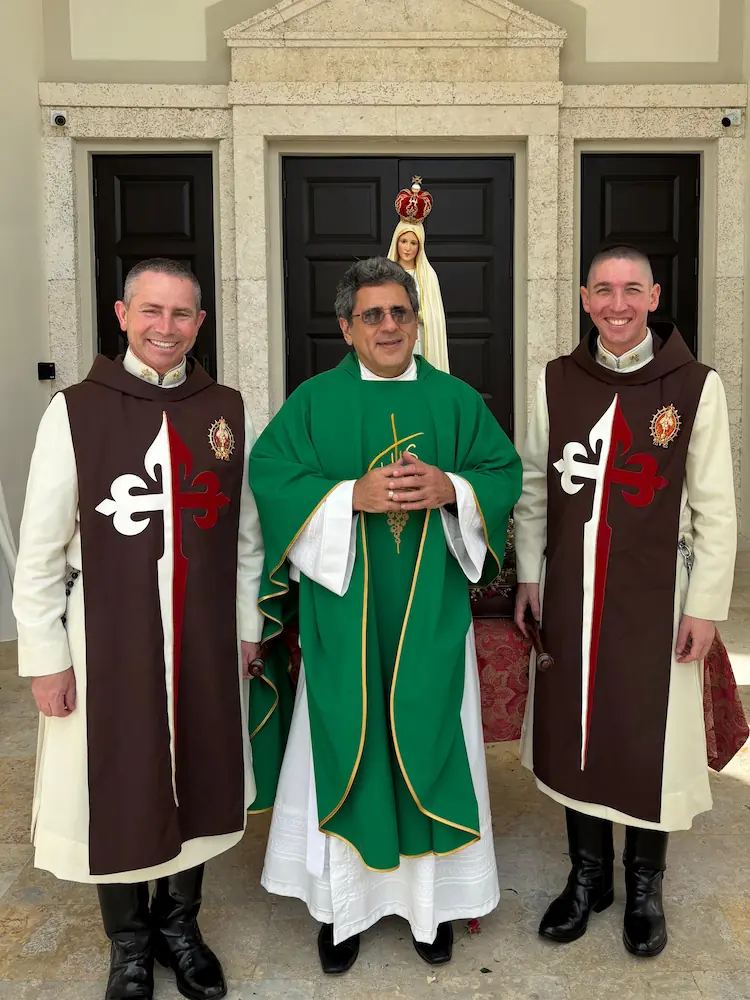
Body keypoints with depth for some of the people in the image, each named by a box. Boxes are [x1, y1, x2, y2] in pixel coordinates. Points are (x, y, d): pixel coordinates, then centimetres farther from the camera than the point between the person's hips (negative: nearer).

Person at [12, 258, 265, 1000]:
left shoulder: (227, 411, 1)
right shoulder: (75, 411, -7)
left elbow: (246, 532, 6)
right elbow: (41, 547, -5)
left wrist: (248, 626, 7)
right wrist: (44, 654, -6)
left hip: (205, 638, 3)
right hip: (107, 639, -2)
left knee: (196, 782, 16)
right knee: (116, 791, 12)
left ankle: (178, 924, 40)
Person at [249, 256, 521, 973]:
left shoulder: (455, 399, 7)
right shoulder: (314, 400, 2)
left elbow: (506, 471, 5)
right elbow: (268, 473, -7)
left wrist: (450, 488, -15)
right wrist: (354, 495, -19)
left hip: (432, 614, 2)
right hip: (343, 612, -1)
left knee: (428, 744, 8)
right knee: (348, 747, 6)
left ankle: (434, 900, 27)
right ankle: (341, 902, 24)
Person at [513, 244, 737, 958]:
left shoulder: (696, 387, -7)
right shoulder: (557, 381, 1)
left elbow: (715, 507, -5)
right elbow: (534, 484, 7)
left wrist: (705, 606, -6)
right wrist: (528, 576, 6)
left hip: (653, 596, -2)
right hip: (569, 591, 3)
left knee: (648, 739, 7)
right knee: (575, 733, 12)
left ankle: (644, 889, 31)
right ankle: (588, 877, 34)